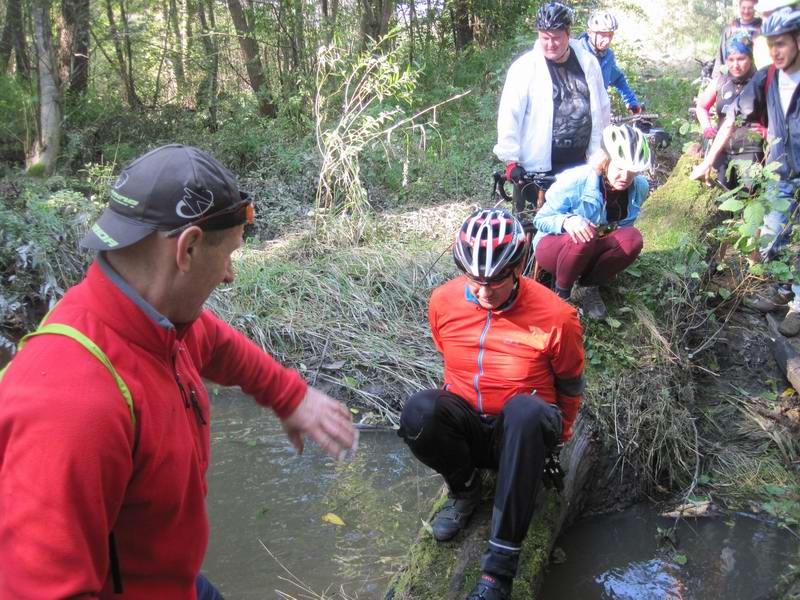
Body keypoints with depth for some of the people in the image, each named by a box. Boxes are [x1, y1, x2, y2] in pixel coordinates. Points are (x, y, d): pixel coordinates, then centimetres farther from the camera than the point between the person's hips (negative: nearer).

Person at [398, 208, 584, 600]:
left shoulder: (555, 316, -17)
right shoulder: (443, 301, -8)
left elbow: (570, 387, 2)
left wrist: (559, 432, 14)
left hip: (522, 430, -2)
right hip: (464, 426, 2)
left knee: (525, 411, -40)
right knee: (418, 413, -32)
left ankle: (501, 564, -33)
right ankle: (465, 487, 1)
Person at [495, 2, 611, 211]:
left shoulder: (588, 62, 3)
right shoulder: (525, 67, -9)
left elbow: (602, 109, 12)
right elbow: (509, 115, -11)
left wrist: (599, 153, 15)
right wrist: (511, 161, -13)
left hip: (578, 162, 4)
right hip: (539, 164, -4)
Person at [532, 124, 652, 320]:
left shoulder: (640, 187, -10)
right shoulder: (575, 180, -24)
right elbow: (540, 219, -16)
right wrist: (566, 221, -39)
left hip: (593, 252, 4)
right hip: (553, 244, -4)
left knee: (632, 238, -26)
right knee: (583, 238, -38)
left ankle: (588, 288, -7)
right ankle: (561, 292, -13)